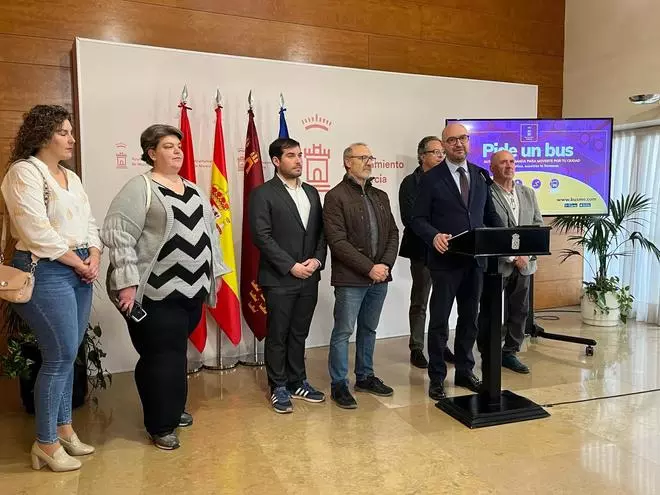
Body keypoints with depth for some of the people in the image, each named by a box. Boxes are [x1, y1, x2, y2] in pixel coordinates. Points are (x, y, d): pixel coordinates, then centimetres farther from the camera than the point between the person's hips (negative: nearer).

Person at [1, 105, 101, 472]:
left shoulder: (71, 177, 17)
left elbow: (89, 222, 15)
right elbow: (37, 231, -18)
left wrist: (94, 257, -3)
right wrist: (77, 262, -12)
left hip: (80, 272, 8)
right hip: (46, 272, -8)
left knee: (67, 355, 13)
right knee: (61, 356, -4)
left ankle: (63, 428, 28)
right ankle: (46, 443, 12)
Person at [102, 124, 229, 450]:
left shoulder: (193, 190, 14)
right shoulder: (139, 188, -8)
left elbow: (209, 231, 20)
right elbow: (117, 235, -14)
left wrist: (215, 271, 17)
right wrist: (127, 282, -20)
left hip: (191, 288, 7)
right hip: (156, 292, -6)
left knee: (175, 353, 16)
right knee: (162, 356, 0)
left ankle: (172, 408, 35)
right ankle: (160, 425, 16)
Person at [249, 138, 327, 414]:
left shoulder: (311, 193, 13)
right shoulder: (263, 193, -6)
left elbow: (321, 232, 12)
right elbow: (261, 236, -13)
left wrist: (317, 259, -5)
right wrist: (291, 266, -16)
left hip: (309, 278, 5)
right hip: (279, 279, -5)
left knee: (299, 334, 15)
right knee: (277, 336, 6)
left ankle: (297, 382, 28)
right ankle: (278, 387, 21)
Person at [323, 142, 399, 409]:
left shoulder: (381, 196, 14)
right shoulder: (336, 196, -7)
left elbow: (393, 233, 12)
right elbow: (337, 241, -14)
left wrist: (386, 264, -4)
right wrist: (369, 268, -16)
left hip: (379, 277, 6)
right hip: (350, 278, -6)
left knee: (369, 330, 17)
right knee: (343, 332, 2)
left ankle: (365, 377, 31)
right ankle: (338, 385, 15)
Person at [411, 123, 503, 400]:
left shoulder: (481, 175, 11)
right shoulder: (431, 178, -3)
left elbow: (490, 215, 15)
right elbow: (418, 219, -6)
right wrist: (435, 236, -25)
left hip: (475, 259, 5)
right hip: (445, 259, -4)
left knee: (469, 319, 14)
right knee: (439, 321, 4)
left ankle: (465, 372, 30)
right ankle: (437, 378, 17)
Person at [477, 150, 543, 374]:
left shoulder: (528, 193, 13)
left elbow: (538, 224, 13)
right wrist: (512, 257, -15)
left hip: (524, 263, 6)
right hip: (496, 264, -6)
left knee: (520, 311, 12)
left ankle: (510, 353, 25)